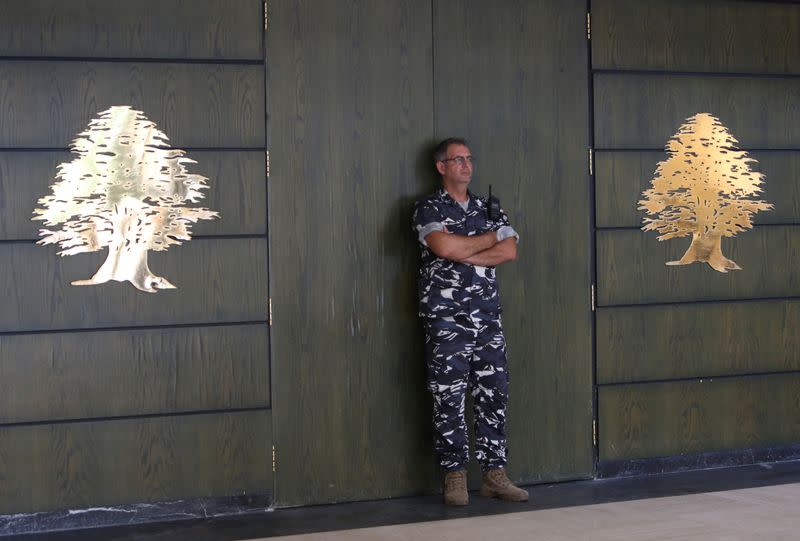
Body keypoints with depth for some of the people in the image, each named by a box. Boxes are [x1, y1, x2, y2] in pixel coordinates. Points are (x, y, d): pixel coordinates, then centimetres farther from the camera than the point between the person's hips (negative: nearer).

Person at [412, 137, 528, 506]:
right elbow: (444, 247, -17)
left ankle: (494, 475, 9)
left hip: (487, 315, 5)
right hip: (445, 315, -4)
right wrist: (490, 237, -3)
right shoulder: (428, 208, 2)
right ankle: (454, 477, 4)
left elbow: (509, 251, 1)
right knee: (449, 397, -3)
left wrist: (463, 252, -11)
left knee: (494, 393, 3)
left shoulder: (488, 209, 15)